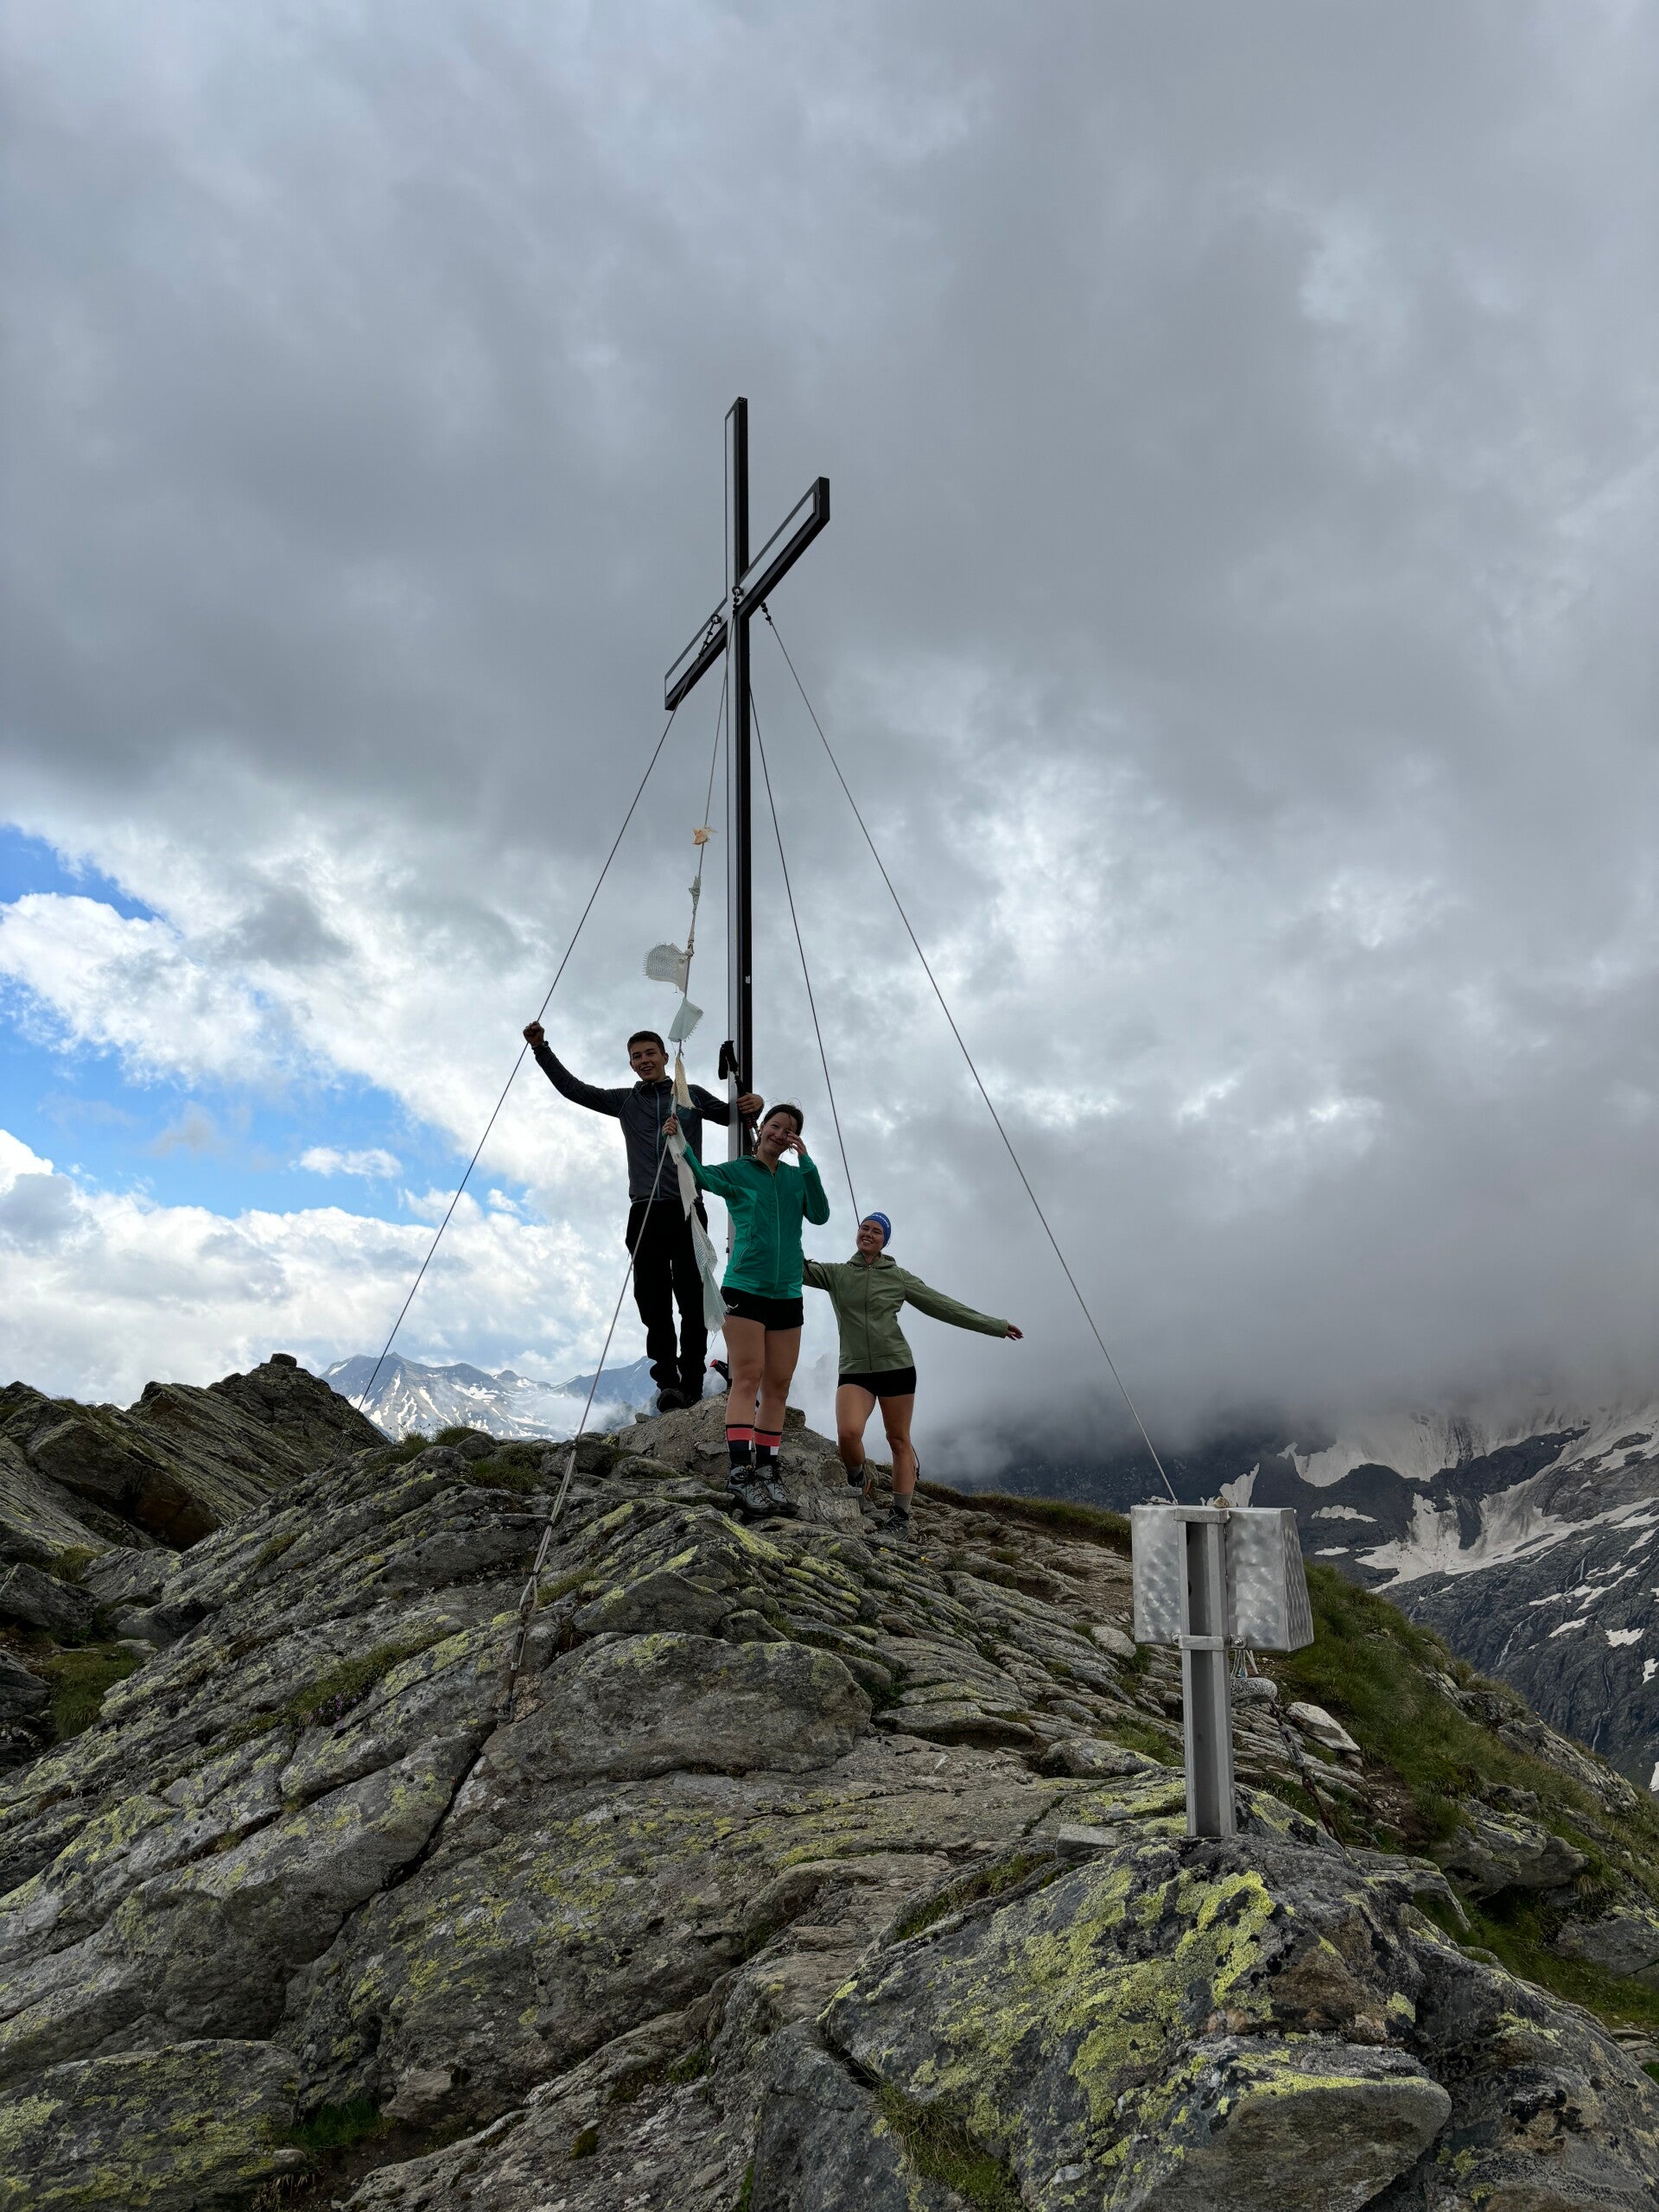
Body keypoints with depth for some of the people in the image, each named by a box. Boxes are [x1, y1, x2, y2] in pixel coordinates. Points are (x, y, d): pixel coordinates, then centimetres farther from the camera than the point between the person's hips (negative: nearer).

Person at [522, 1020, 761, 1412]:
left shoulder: (691, 1095, 14)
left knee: (692, 1299, -6)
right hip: (645, 1213, 2)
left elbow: (731, 1115, 16)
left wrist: (751, 1106, -6)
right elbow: (573, 1087, 20)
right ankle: (667, 1381, -8)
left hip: (686, 1210, -2)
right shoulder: (625, 1102, 20)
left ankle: (692, 1383, -6)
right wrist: (541, 1050, 13)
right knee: (653, 1300, -6)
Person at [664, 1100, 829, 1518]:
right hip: (745, 1289, -4)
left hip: (787, 1294, 4)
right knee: (747, 1380, -13)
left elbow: (820, 1214, -2)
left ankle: (767, 1473, 8)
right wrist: (681, 1142, -31)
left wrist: (807, 1164, -10)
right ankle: (740, 1476, -18)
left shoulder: (796, 1178, 13)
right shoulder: (736, 1171, 4)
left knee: (777, 1388, 4)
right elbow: (702, 1175, -15)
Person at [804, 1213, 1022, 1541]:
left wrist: (994, 1325, 9)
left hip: (896, 1366, 0)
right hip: (854, 1369, 0)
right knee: (848, 1434, -20)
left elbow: (943, 1305, 9)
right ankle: (858, 1479, 11)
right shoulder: (835, 1273, 8)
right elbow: (800, 1268, -4)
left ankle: (901, 1517, 8)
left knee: (899, 1440, 1)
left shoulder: (898, 1276, 6)